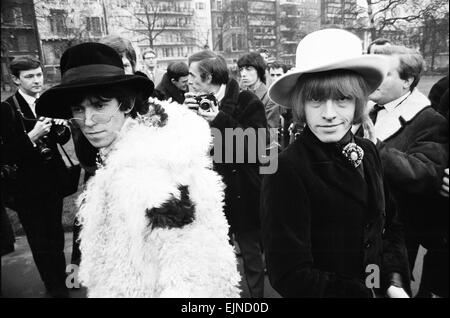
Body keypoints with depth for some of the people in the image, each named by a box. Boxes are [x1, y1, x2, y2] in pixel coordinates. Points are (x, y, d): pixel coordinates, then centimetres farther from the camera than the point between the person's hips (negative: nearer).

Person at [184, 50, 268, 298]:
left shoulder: (247, 102, -10)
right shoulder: (197, 102, 7)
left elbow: (256, 144, -21)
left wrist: (220, 119, -25)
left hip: (244, 196, -4)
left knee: (252, 256, 14)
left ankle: (256, 293, 35)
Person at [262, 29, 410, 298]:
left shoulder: (368, 152, -8)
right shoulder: (286, 170, -26)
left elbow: (390, 225, 4)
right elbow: (290, 275, -25)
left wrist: (395, 283, -10)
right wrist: (365, 290, -20)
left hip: (381, 287, 5)